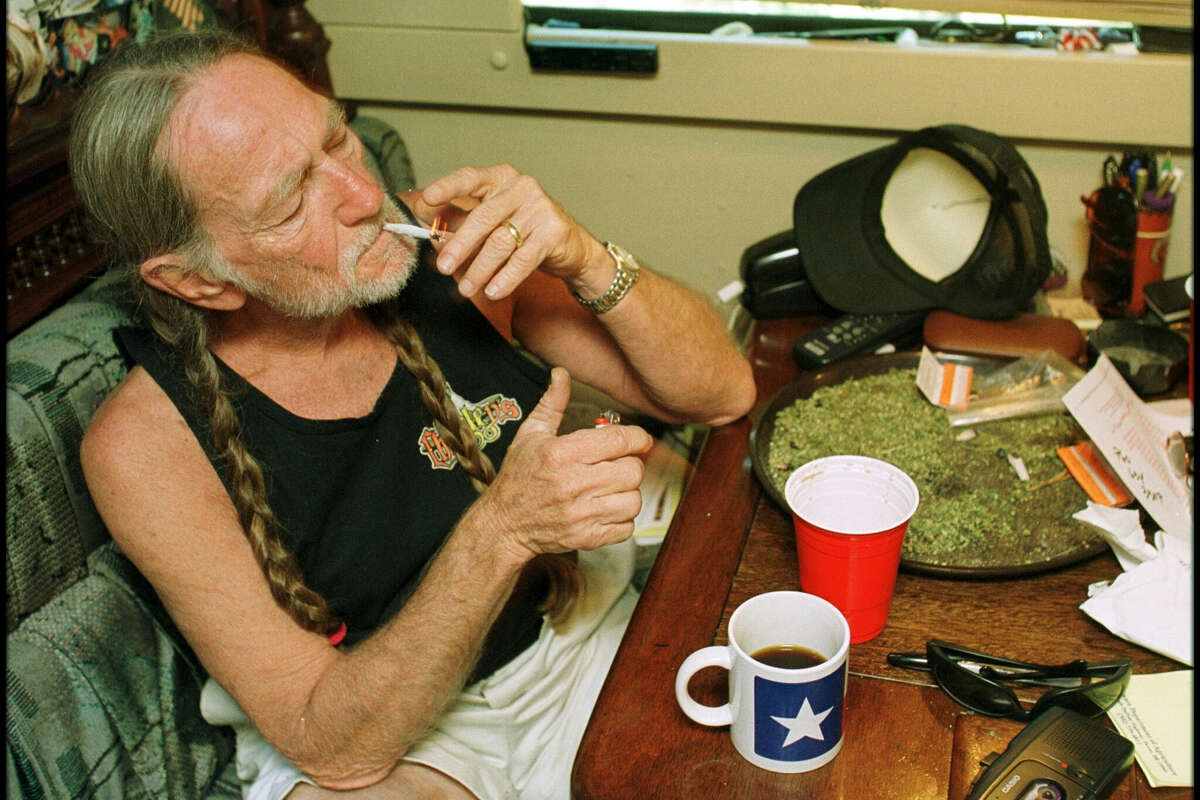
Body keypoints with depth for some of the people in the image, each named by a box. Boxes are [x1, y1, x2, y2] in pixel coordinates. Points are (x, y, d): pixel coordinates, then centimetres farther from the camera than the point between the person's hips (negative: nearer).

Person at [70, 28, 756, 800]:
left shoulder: (438, 244, -13)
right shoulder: (148, 444, -20)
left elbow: (723, 391, -8)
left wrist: (585, 260, -27)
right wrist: (502, 529, -34)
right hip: (387, 734, -3)